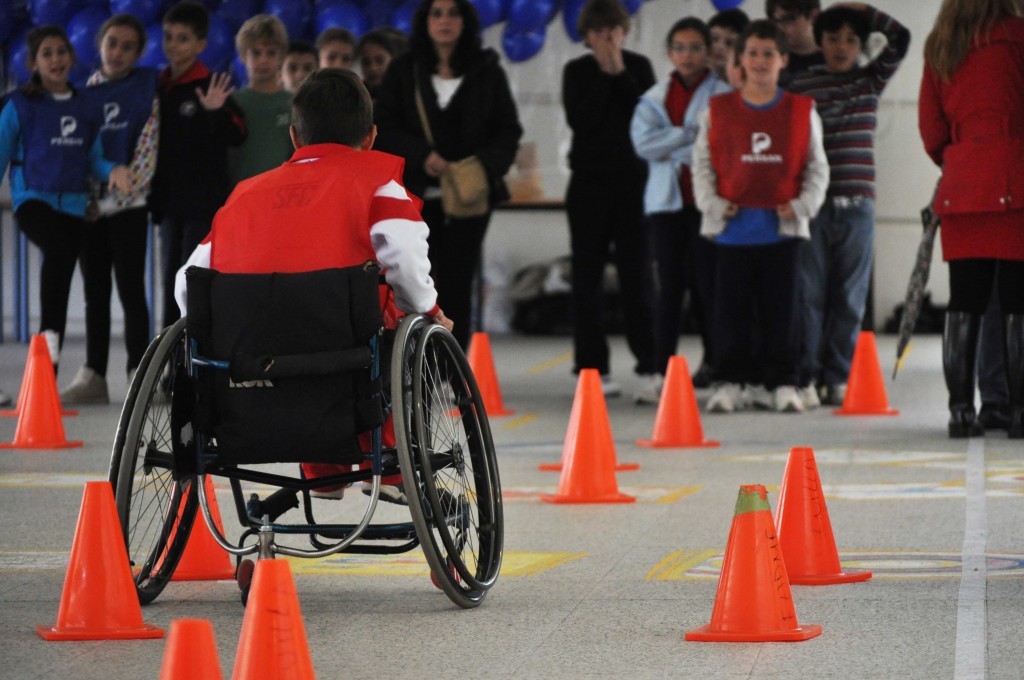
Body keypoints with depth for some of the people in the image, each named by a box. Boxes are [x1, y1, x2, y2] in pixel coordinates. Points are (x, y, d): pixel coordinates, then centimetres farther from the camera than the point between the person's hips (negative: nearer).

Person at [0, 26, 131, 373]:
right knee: (57, 248, -35)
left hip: (74, 204, 4)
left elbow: (93, 159, 13)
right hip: (33, 199, -4)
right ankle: (48, 333, -30)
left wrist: (113, 170, -8)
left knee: (62, 286, 3)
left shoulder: (87, 109, 11)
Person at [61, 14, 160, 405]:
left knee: (131, 289, -5)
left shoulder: (148, 89, -1)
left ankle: (139, 376, 0)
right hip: (91, 206, 4)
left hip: (128, 205, -4)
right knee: (94, 293, 6)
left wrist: (115, 198, -11)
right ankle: (93, 377, 8)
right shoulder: (86, 91, 10)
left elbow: (147, 152, -7)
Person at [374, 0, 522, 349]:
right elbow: (383, 127, 1)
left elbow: (509, 130, 6)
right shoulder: (403, 70, 6)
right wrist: (422, 156, -15)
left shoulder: (487, 71, 7)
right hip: (414, 193, 0)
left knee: (457, 284, 0)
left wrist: (484, 164, -13)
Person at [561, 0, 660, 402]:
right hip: (589, 184, 1)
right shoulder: (577, 71, 5)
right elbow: (579, 120, -10)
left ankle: (649, 369, -9)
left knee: (636, 277, -7)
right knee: (587, 278, 1)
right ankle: (593, 369, 6)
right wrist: (605, 75, -11)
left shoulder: (638, 67, 5)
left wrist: (621, 73, -12)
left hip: (633, 183, -1)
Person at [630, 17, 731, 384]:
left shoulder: (724, 96, 1)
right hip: (666, 200, 3)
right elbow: (643, 142, -2)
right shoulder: (655, 98, 13)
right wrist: (692, 134, -8)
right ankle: (663, 367, 1)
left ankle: (715, 361, 7)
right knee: (670, 284, 2)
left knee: (707, 281, -5)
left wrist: (672, 148, -8)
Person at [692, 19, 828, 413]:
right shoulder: (718, 110, 5)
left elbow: (817, 166, 8)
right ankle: (730, 381, 10)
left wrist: (803, 205, -5)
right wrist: (713, 204, -7)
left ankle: (782, 383, 10)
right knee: (732, 307, 2)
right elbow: (702, 163, 6)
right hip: (733, 228, 0)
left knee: (781, 307, 3)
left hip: (783, 228, 0)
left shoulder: (802, 111, 5)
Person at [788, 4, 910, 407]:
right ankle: (806, 374, 5)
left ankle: (838, 377, 10)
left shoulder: (870, 81, 10)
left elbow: (900, 40, -1)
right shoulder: (800, 85, 4)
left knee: (850, 297, 4)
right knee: (808, 293, -2)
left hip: (856, 205, 2)